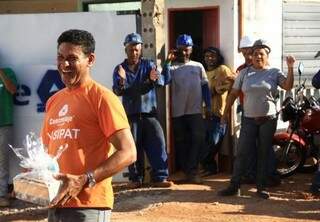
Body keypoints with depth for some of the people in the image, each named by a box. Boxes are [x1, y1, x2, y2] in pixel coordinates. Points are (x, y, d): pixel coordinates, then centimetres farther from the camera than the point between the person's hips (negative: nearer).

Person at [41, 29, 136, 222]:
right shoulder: (53, 101, 13)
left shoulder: (101, 97, -9)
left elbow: (128, 153, -14)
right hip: (55, 204, 7)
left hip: (88, 205, -7)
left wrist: (84, 181, -21)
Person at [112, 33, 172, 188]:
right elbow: (117, 91, -8)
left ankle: (159, 177, -5)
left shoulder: (148, 65, 5)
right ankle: (136, 179, 11)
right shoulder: (119, 69, 5)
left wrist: (155, 78, -35)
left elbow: (163, 81, -11)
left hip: (149, 113, 0)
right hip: (131, 115, 0)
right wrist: (121, 81, -30)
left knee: (158, 143, -8)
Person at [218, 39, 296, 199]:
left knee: (264, 154, 7)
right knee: (242, 153, -2)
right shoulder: (244, 73, 4)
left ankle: (261, 187, 15)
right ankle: (234, 186, 5)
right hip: (249, 119, 1)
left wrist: (290, 68, -23)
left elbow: (288, 86, -13)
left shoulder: (274, 73, 0)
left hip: (268, 119, -1)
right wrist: (225, 112, 8)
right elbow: (233, 93, 7)